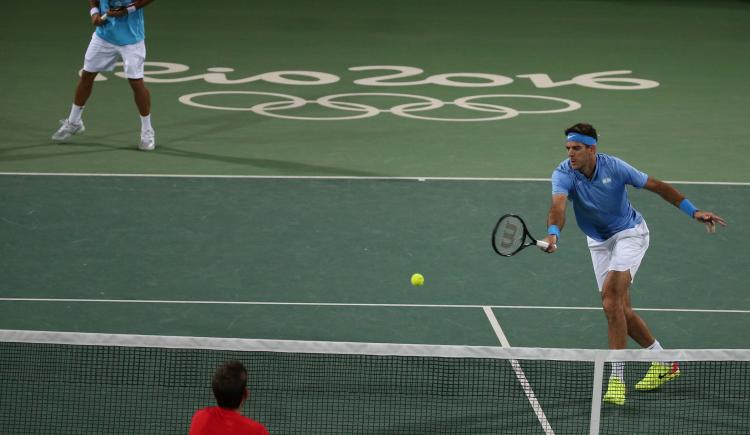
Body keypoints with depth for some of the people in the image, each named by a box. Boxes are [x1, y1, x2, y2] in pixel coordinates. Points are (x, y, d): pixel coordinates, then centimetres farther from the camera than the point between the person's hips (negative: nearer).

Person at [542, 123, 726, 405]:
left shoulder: (614, 167, -21)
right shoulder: (563, 174, -20)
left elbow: (657, 186, -12)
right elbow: (558, 205, -39)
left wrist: (694, 212, -16)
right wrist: (553, 234, -60)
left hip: (629, 233, -4)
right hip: (599, 242, 4)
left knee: (611, 298, -23)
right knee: (619, 310, 7)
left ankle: (617, 379, -24)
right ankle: (663, 361, 29)